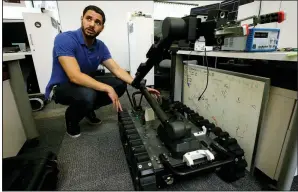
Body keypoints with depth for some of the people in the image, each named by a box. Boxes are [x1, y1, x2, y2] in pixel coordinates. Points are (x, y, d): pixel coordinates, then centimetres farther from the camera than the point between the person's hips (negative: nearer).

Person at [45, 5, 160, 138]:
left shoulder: (100, 46, -5)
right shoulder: (64, 39, -24)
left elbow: (117, 70, -10)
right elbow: (75, 76, -33)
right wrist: (108, 89, -38)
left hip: (87, 83, 6)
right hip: (60, 87, -6)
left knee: (120, 85, -7)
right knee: (88, 95, -38)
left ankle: (88, 110, 13)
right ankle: (71, 118, 0)